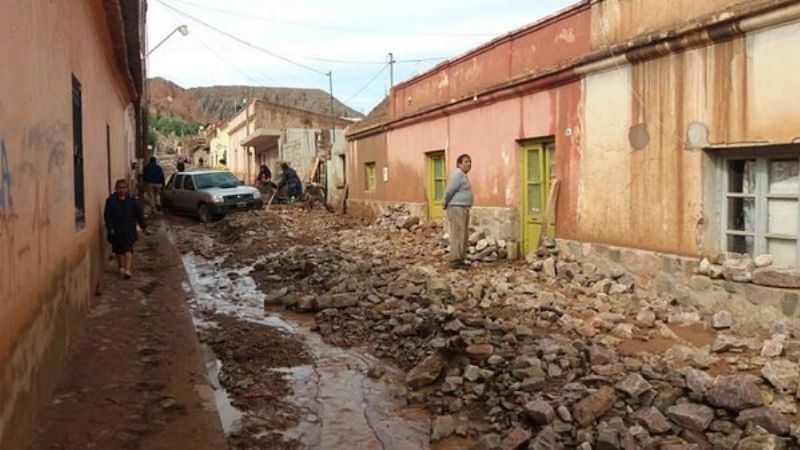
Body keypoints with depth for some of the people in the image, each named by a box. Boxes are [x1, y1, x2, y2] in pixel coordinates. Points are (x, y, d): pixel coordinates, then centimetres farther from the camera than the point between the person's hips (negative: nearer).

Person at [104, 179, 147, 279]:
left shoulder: (132, 201, 2)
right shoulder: (110, 200, -1)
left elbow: (139, 214, 8)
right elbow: (107, 215, -3)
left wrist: (143, 225, 8)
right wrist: (110, 228, -11)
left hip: (129, 230, -1)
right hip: (116, 230, 1)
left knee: (128, 249, -10)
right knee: (119, 250, 13)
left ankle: (127, 269, -16)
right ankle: (121, 267, 31)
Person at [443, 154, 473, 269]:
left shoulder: (463, 175, 19)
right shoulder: (457, 174, -13)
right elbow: (450, 190, -17)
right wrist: (446, 204, -4)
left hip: (463, 209, 10)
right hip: (457, 209, -10)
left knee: (463, 236, 11)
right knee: (458, 236, -10)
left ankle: (459, 260, 16)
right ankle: (455, 261, -9)